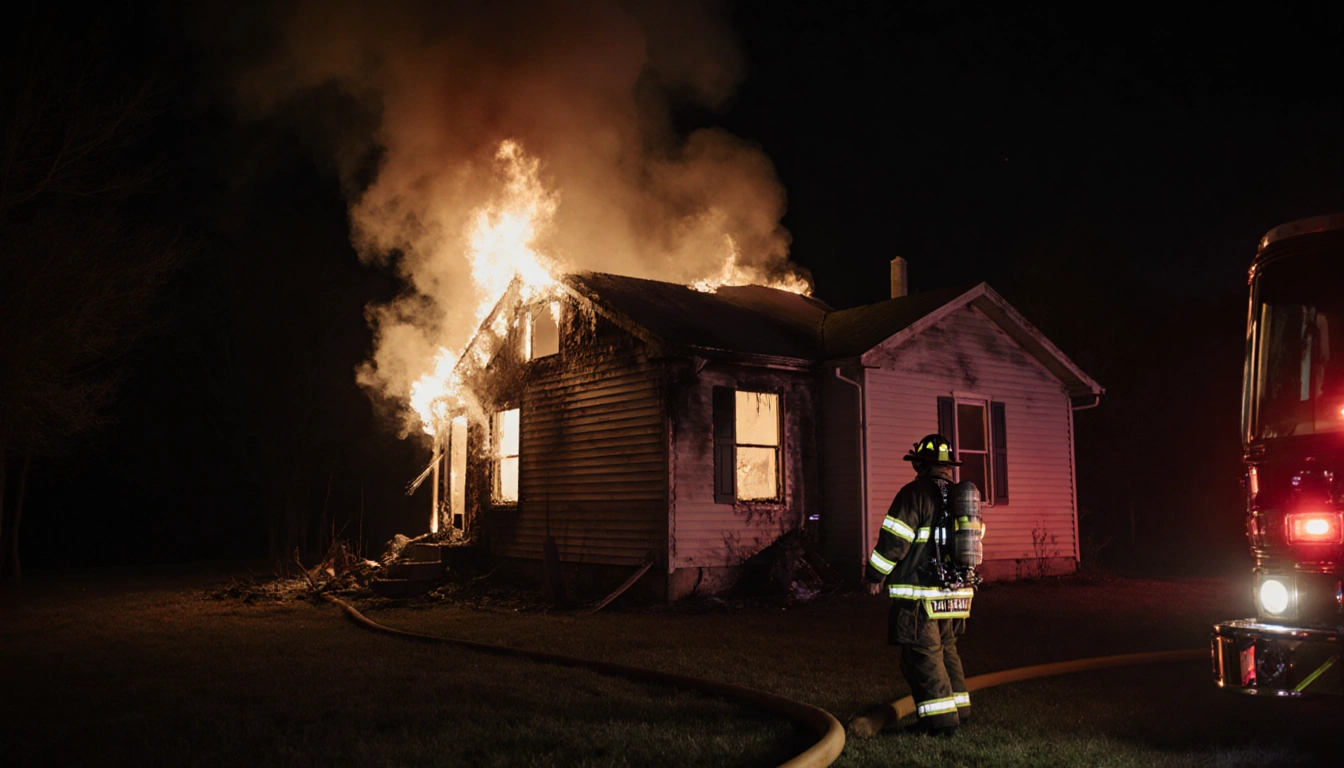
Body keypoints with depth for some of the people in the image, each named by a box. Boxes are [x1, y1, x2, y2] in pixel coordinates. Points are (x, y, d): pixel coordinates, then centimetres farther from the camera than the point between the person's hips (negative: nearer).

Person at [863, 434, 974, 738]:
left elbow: (894, 540, -16)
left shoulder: (914, 493, -13)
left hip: (919, 594, -8)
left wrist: (876, 575, -4)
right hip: (956, 592, 8)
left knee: (923, 656, -2)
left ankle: (942, 720, -2)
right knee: (946, 650, 20)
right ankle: (959, 709, 25)